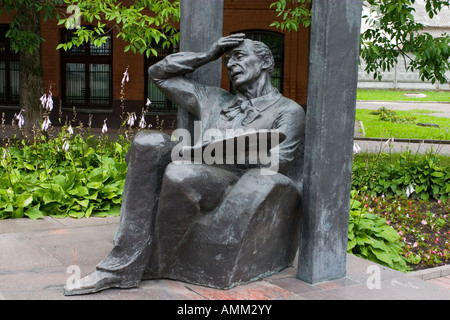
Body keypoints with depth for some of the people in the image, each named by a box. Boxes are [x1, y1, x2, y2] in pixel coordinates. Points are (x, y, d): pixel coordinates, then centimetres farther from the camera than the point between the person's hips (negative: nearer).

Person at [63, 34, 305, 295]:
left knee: (181, 174, -35)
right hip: (197, 173, 6)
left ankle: (151, 267, -13)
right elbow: (159, 73, 31)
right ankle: (124, 263, -25)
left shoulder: (288, 111, 9)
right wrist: (208, 56, 22)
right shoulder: (214, 100, 26)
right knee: (149, 142, -21)